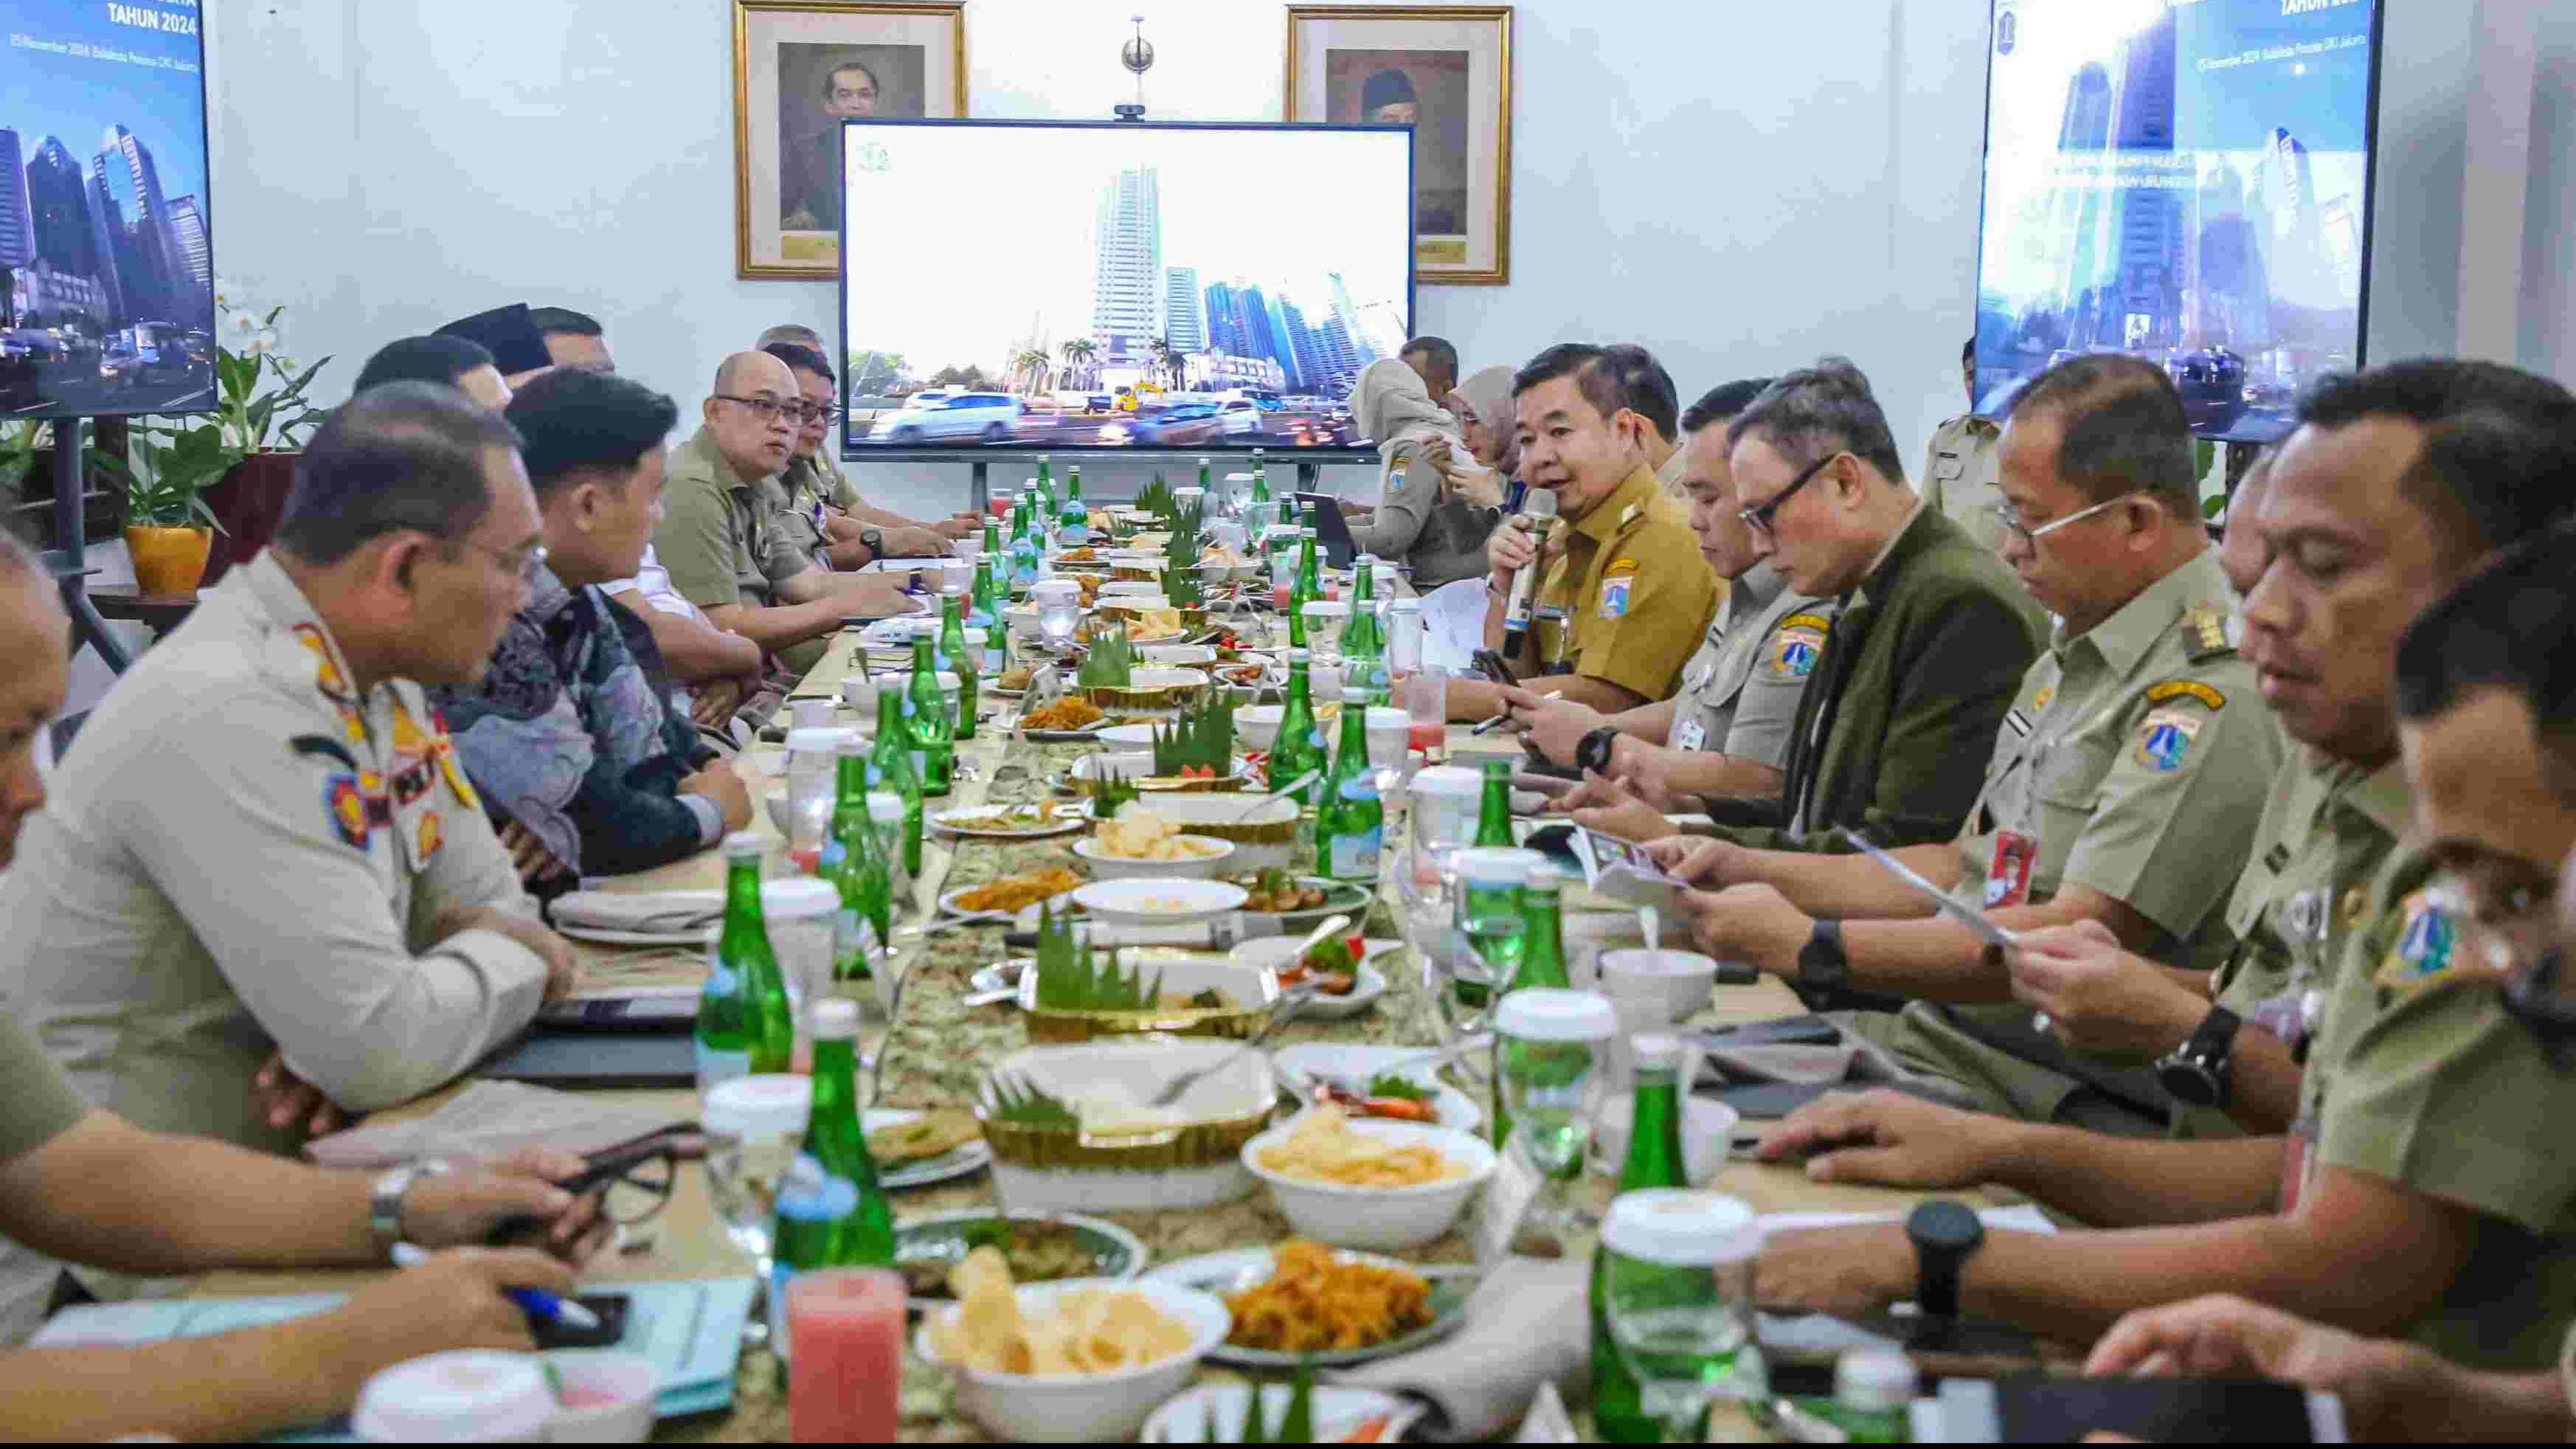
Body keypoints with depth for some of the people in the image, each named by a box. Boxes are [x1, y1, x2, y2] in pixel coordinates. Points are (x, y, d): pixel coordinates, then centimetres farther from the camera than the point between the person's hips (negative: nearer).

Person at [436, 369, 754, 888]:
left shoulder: (572, 602, 2)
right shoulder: (479, 624, -25)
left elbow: (660, 744, 6)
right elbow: (597, 831, -25)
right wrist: (711, 810, -6)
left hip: (555, 895, 8)